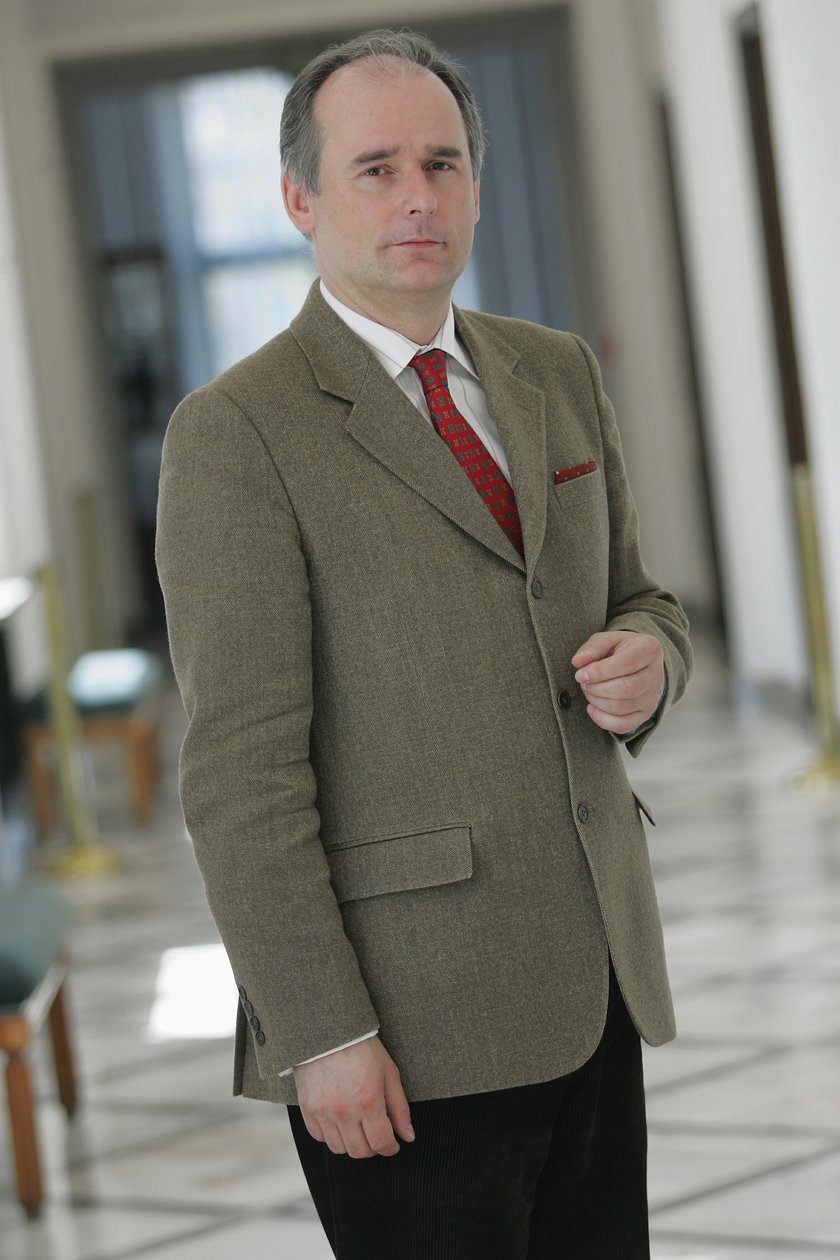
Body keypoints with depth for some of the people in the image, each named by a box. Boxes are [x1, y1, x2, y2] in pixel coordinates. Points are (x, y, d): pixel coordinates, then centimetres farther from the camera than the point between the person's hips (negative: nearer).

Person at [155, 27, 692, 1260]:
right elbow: (240, 770, -12)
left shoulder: (560, 375, 12)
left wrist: (644, 660, -3)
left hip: (597, 990, 6)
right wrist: (323, 1036, -15)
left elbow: (641, 601, 22)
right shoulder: (237, 432, -9)